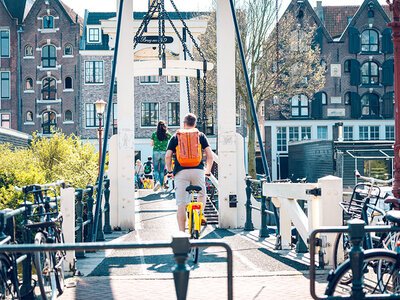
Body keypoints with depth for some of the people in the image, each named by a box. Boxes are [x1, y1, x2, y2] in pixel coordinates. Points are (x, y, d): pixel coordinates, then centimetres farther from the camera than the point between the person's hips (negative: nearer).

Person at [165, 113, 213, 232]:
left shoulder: (175, 136, 13)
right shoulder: (200, 135, 14)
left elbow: (168, 156, 4)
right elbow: (210, 155, 6)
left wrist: (170, 171, 17)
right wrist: (208, 171, 19)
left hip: (181, 172, -1)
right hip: (198, 171, 1)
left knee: (181, 204, 0)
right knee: (201, 194, 29)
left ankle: (182, 232, -3)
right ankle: (200, 214, 7)